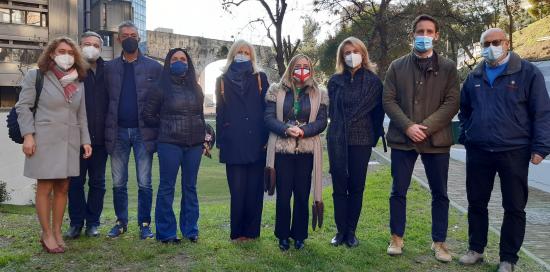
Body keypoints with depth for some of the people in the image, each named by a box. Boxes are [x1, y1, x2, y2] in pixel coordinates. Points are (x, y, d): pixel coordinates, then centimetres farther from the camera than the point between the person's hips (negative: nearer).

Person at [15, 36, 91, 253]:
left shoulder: (78, 81, 12)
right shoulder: (36, 75, 1)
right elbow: (23, 106, -3)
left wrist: (85, 140, 8)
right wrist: (28, 135, -12)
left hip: (70, 141, 4)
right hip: (44, 139, -4)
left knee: (62, 188, 8)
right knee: (45, 187, 1)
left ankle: (57, 232, 19)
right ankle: (47, 235, 11)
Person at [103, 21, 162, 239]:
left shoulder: (154, 67, 4)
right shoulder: (109, 68, 10)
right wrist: (106, 130, 0)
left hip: (143, 131, -2)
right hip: (118, 132, 2)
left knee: (144, 183, 3)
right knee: (118, 183, 9)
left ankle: (145, 224, 14)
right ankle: (121, 222, 22)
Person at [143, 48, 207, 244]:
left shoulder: (195, 88, 12)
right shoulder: (162, 88, 1)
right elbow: (148, 114, 4)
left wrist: (203, 137, 10)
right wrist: (165, 125, 2)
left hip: (194, 144, 4)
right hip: (170, 143, -4)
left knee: (190, 187, 10)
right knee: (167, 187, 0)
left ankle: (190, 229, 20)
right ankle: (166, 232, 10)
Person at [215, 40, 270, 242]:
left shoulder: (260, 79, 10)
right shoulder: (223, 81, 13)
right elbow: (220, 113, 10)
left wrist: (266, 138, -5)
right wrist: (221, 141, 3)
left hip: (256, 142, 0)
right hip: (234, 144, 0)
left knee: (254, 188, 2)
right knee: (237, 189, 0)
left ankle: (252, 231, 12)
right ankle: (237, 232, 11)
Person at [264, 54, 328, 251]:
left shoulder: (319, 94, 7)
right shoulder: (276, 91, 5)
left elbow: (322, 121, 0)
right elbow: (269, 118, -1)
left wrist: (302, 131, -16)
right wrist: (286, 129, -19)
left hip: (306, 151, 1)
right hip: (281, 150, 0)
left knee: (302, 194, 7)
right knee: (283, 194, 4)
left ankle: (299, 235, 22)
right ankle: (283, 235, 19)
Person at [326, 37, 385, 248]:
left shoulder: (373, 80, 2)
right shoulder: (335, 80, 7)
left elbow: (378, 111, 3)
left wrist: (374, 135, 1)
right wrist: (338, 128, 9)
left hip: (361, 140, -1)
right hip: (337, 139, 1)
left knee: (356, 187, 6)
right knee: (339, 187, 4)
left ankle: (351, 231, 16)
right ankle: (340, 231, 14)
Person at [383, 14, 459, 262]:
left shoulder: (448, 67, 5)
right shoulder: (397, 66, 7)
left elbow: (452, 103, -2)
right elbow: (388, 100, 1)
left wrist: (425, 127, -14)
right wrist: (408, 126, -13)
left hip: (436, 139, 0)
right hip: (402, 138, 0)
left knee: (440, 194, 8)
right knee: (398, 191, 7)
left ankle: (439, 242, 22)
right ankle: (397, 237, 22)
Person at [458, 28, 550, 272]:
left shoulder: (528, 73, -3)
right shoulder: (474, 77, 9)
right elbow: (464, 110, 20)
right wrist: (466, 137, 10)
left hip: (514, 152, -3)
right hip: (477, 152, 4)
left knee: (514, 208, 5)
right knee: (476, 203, 12)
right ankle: (476, 249, 28)